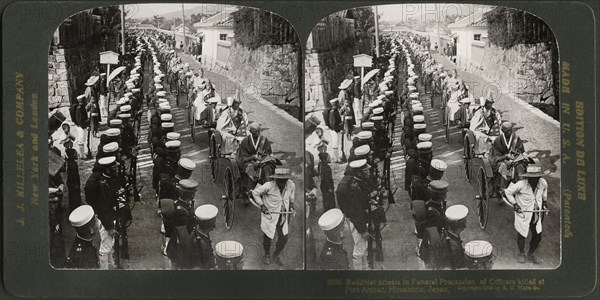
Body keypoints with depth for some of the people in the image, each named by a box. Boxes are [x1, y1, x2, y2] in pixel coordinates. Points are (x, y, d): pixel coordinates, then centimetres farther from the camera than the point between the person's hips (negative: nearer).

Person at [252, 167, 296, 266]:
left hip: (283, 216, 4)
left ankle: (276, 255, 36)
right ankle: (267, 255, 42)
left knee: (283, 238, 8)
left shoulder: (291, 185, -13)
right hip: (269, 214, -4)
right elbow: (255, 192, -12)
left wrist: (291, 202, 8)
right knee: (268, 237, 11)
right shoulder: (269, 186, -26)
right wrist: (261, 205, -16)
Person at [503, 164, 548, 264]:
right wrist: (514, 204, -17)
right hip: (523, 214, -4)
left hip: (536, 214, 4)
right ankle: (521, 254, 38)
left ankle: (531, 254, 37)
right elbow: (507, 192, -13)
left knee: (537, 236, 11)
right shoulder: (521, 184, -25)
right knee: (522, 235, 10)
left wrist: (544, 201, 15)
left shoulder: (543, 183, -11)